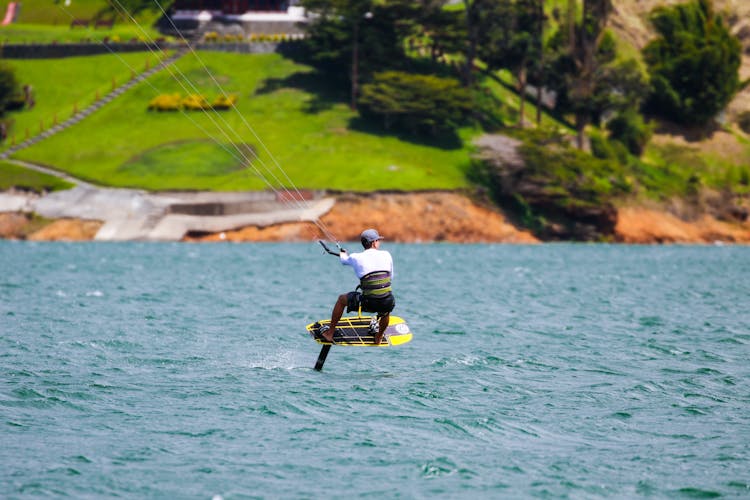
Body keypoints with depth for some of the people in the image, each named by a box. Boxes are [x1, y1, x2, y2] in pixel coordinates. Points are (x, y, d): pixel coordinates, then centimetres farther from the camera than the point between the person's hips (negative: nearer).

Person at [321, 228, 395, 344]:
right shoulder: (386, 255, 5)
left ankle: (330, 333, 29)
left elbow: (344, 260, 27)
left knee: (341, 299, 23)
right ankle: (379, 338, 52)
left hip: (369, 303, -2)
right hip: (388, 302, 2)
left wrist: (342, 254, 52)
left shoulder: (356, 258, 3)